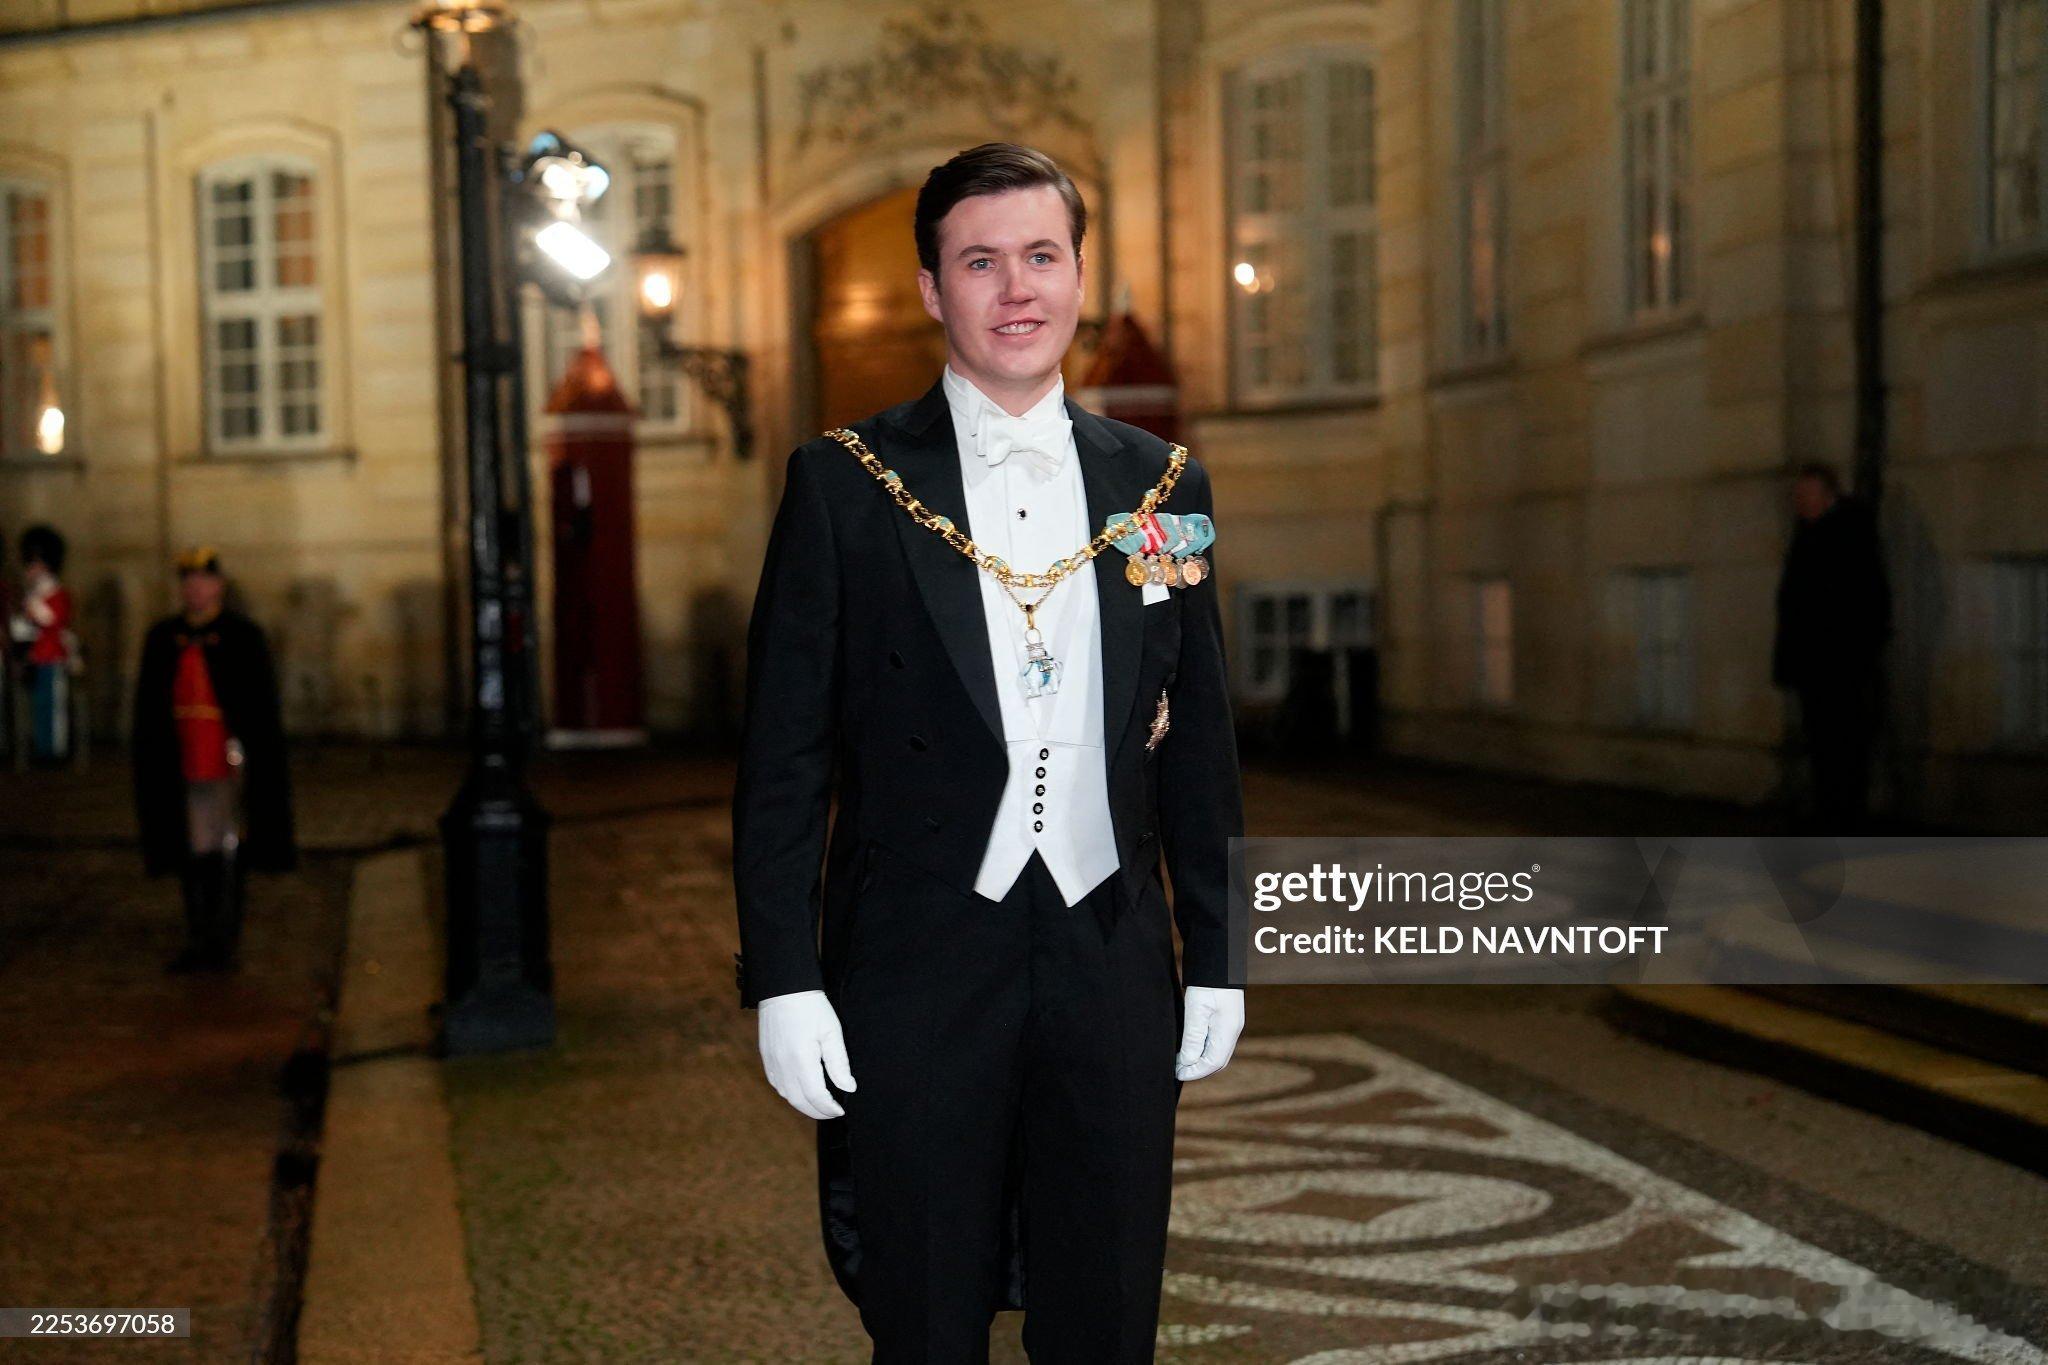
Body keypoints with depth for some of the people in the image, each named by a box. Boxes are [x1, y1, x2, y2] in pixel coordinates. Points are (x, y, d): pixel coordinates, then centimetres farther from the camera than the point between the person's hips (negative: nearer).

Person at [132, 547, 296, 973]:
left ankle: (223, 945, 6)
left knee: (227, 857, 0)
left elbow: (262, 705, -3)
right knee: (192, 857, 8)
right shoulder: (162, 638, 11)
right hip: (184, 768, 4)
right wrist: (151, 759, 9)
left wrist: (246, 756, -10)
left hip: (228, 763, -4)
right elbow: (148, 707, 14)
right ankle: (197, 942, 17)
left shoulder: (243, 636, -1)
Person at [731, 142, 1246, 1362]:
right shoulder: (847, 484, -2)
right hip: (914, 974, -2)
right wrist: (783, 979, -9)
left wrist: (1217, 959, 8)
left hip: (1112, 970, 3)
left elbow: (1198, 742, 10)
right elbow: (784, 753, -3)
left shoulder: (1161, 482, 7)